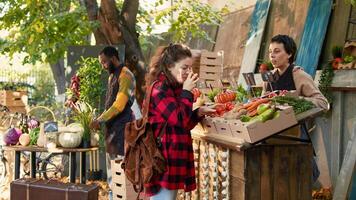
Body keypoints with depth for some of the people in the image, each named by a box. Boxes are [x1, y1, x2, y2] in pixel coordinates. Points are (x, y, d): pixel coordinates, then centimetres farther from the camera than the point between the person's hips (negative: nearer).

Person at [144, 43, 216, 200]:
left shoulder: (174, 87, 14)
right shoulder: (160, 88, -15)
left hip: (173, 156, 10)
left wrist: (199, 112, 2)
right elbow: (179, 120, -22)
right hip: (162, 157, -10)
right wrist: (187, 92, -14)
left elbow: (184, 123, 18)